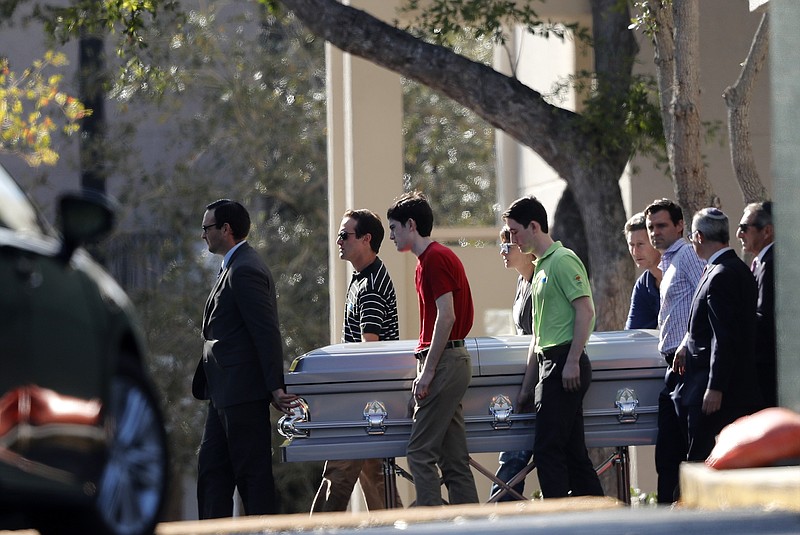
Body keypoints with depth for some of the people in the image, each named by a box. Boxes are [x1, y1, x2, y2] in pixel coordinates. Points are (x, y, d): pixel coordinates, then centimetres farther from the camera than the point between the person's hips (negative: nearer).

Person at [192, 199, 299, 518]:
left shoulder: (245, 270, -16)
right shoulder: (232, 267, 17)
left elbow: (267, 333, -21)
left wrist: (275, 388, -22)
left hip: (243, 392, -11)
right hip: (225, 393, 11)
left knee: (253, 474, -5)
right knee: (211, 469, 12)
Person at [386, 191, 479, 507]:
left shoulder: (434, 258, -11)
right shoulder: (434, 257, 19)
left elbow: (446, 316, -19)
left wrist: (427, 372, -19)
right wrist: (426, 370, 21)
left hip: (443, 360, -10)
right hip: (453, 361, 10)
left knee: (420, 453, -10)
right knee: (454, 459, 8)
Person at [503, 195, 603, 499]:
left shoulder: (563, 260, -7)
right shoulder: (541, 267, 22)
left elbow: (585, 311, -16)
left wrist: (572, 362, -21)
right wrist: (527, 386, 23)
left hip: (565, 363, -10)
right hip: (550, 365, 10)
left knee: (548, 450, -11)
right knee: (572, 451, 9)